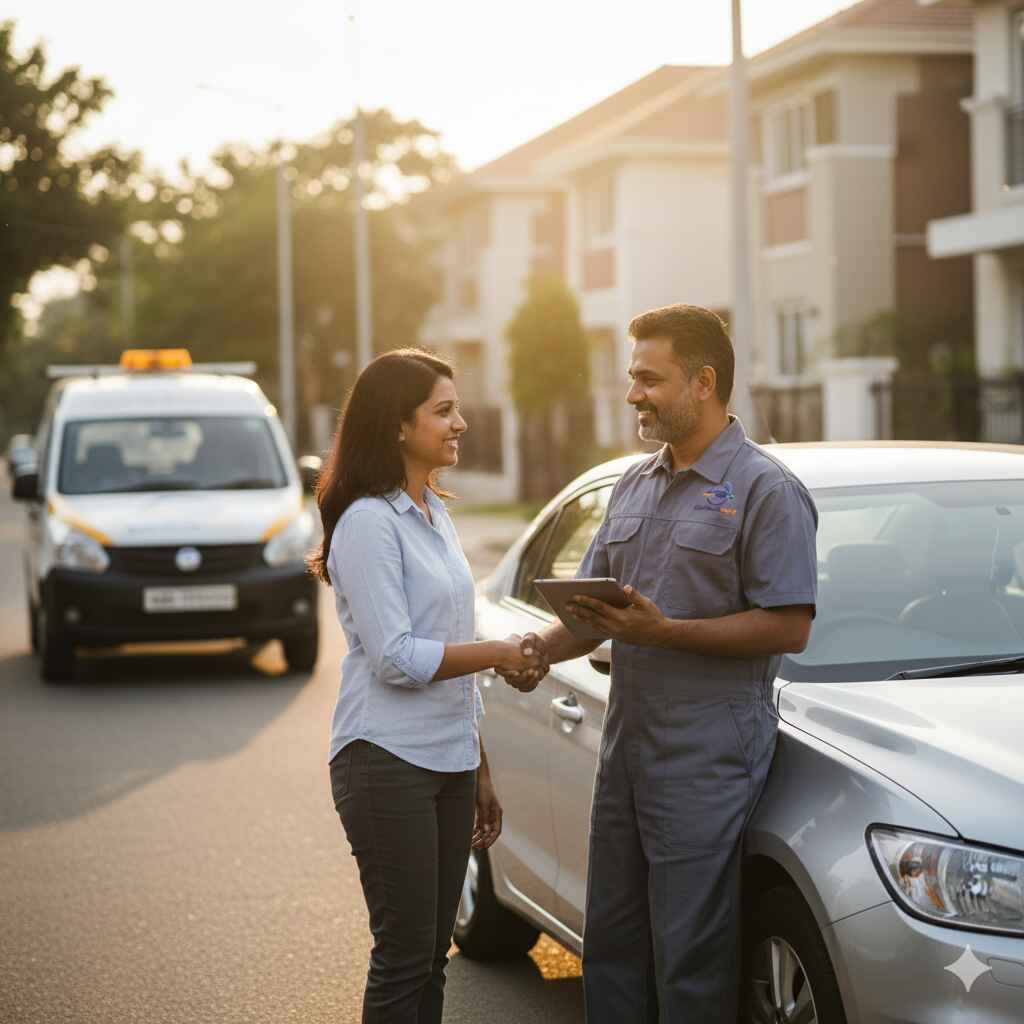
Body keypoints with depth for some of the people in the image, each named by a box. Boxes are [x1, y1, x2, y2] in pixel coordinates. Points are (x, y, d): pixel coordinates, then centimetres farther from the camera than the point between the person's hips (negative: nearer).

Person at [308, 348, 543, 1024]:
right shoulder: (369, 522, -12)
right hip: (389, 764, -8)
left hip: (449, 763, 8)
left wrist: (480, 772, 19)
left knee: (432, 954, 12)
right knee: (405, 956, -4)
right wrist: (499, 654, -10)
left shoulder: (434, 514, 15)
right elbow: (396, 658, -19)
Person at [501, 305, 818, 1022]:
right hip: (626, 742, 8)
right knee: (611, 940, 14)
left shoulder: (766, 490, -8)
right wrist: (543, 649, -1)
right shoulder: (635, 486, 16)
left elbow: (790, 627, -16)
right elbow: (593, 606, 19)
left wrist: (665, 632, -20)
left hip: (710, 756, -8)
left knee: (692, 959, -3)